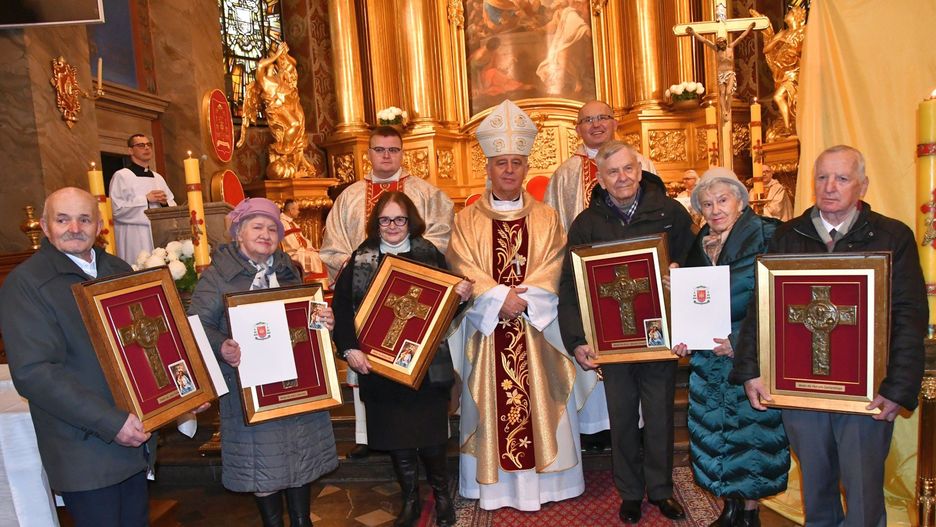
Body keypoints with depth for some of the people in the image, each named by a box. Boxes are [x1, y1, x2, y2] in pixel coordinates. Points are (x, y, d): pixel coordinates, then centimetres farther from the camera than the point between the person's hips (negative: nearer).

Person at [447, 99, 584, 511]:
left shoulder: (546, 218, 6)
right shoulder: (467, 219, 4)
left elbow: (553, 271, -2)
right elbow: (463, 270, -6)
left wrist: (522, 298, -16)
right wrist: (501, 296, -18)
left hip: (536, 331, 1)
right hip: (487, 330, 0)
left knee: (538, 403, 6)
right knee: (492, 407, 5)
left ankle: (541, 482, 20)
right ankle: (496, 486, 18)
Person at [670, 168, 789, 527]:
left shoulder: (765, 238, -8)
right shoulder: (699, 245, 9)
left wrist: (740, 341, -20)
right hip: (706, 358, 5)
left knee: (751, 431, 6)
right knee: (715, 431, 12)